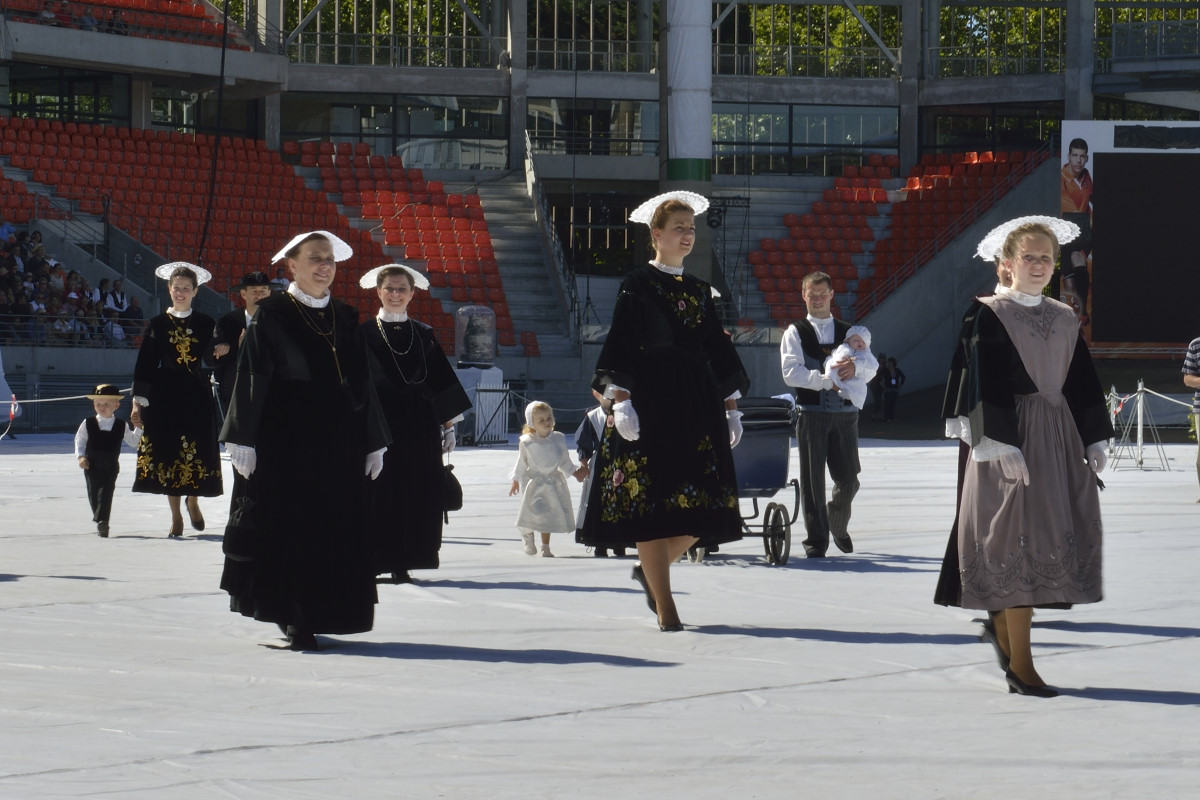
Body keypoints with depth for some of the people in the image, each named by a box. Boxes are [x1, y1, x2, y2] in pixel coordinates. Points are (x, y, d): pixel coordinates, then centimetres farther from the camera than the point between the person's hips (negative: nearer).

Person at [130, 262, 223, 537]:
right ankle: (176, 515, 8)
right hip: (165, 395, 0)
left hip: (197, 395, 0)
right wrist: (138, 402, -2)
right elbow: (145, 364, 3)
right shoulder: (158, 324, 4)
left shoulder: (206, 323, 6)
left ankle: (193, 501, 24)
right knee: (167, 452, -1)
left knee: (197, 453, -2)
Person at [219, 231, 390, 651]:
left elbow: (362, 382, 14)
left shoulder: (345, 318, 12)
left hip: (338, 442, 5)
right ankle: (293, 619, -2)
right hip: (285, 441, -5)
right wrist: (243, 442, -12)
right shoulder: (271, 314, -2)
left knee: (335, 533, 4)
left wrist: (373, 443, 11)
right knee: (287, 530, -5)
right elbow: (251, 377, -5)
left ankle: (312, 616, 12)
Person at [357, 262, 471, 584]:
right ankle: (372, 561, 0)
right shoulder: (364, 334, 2)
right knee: (379, 493, -5)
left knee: (415, 495, 1)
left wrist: (449, 424, 7)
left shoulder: (424, 335, 11)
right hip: (379, 424, -3)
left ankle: (401, 563, 7)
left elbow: (441, 382, 12)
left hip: (418, 427, 3)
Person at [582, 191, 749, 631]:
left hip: (698, 404, 5)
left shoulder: (699, 290, 15)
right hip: (650, 401, -5)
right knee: (652, 498, -6)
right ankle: (665, 605, -2)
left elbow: (718, 348, 17)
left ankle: (651, 570, 23)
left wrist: (731, 405, 11)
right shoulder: (637, 285, -1)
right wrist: (620, 400, -17)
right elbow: (619, 346, -7)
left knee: (704, 501, -1)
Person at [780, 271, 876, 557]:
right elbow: (791, 372, -7)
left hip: (844, 412, 2)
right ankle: (816, 538, 3)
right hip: (810, 412, -2)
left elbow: (870, 369, 5)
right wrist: (826, 380, -17)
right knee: (813, 478, -3)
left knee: (848, 478, 2)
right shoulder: (795, 332, 7)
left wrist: (855, 367, -18)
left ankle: (838, 526, 29)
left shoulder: (847, 332, 16)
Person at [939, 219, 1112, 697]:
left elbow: (1084, 385, 15)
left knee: (1056, 537, 6)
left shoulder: (1064, 320, 14)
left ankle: (1003, 623, 27)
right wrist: (1002, 444, -20)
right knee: (1020, 537, -9)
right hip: (1012, 440, -6)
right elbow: (986, 387, -12)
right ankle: (1020, 665, -7)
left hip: (1060, 439, 6)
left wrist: (1096, 440, 7)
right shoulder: (988, 315, -4)